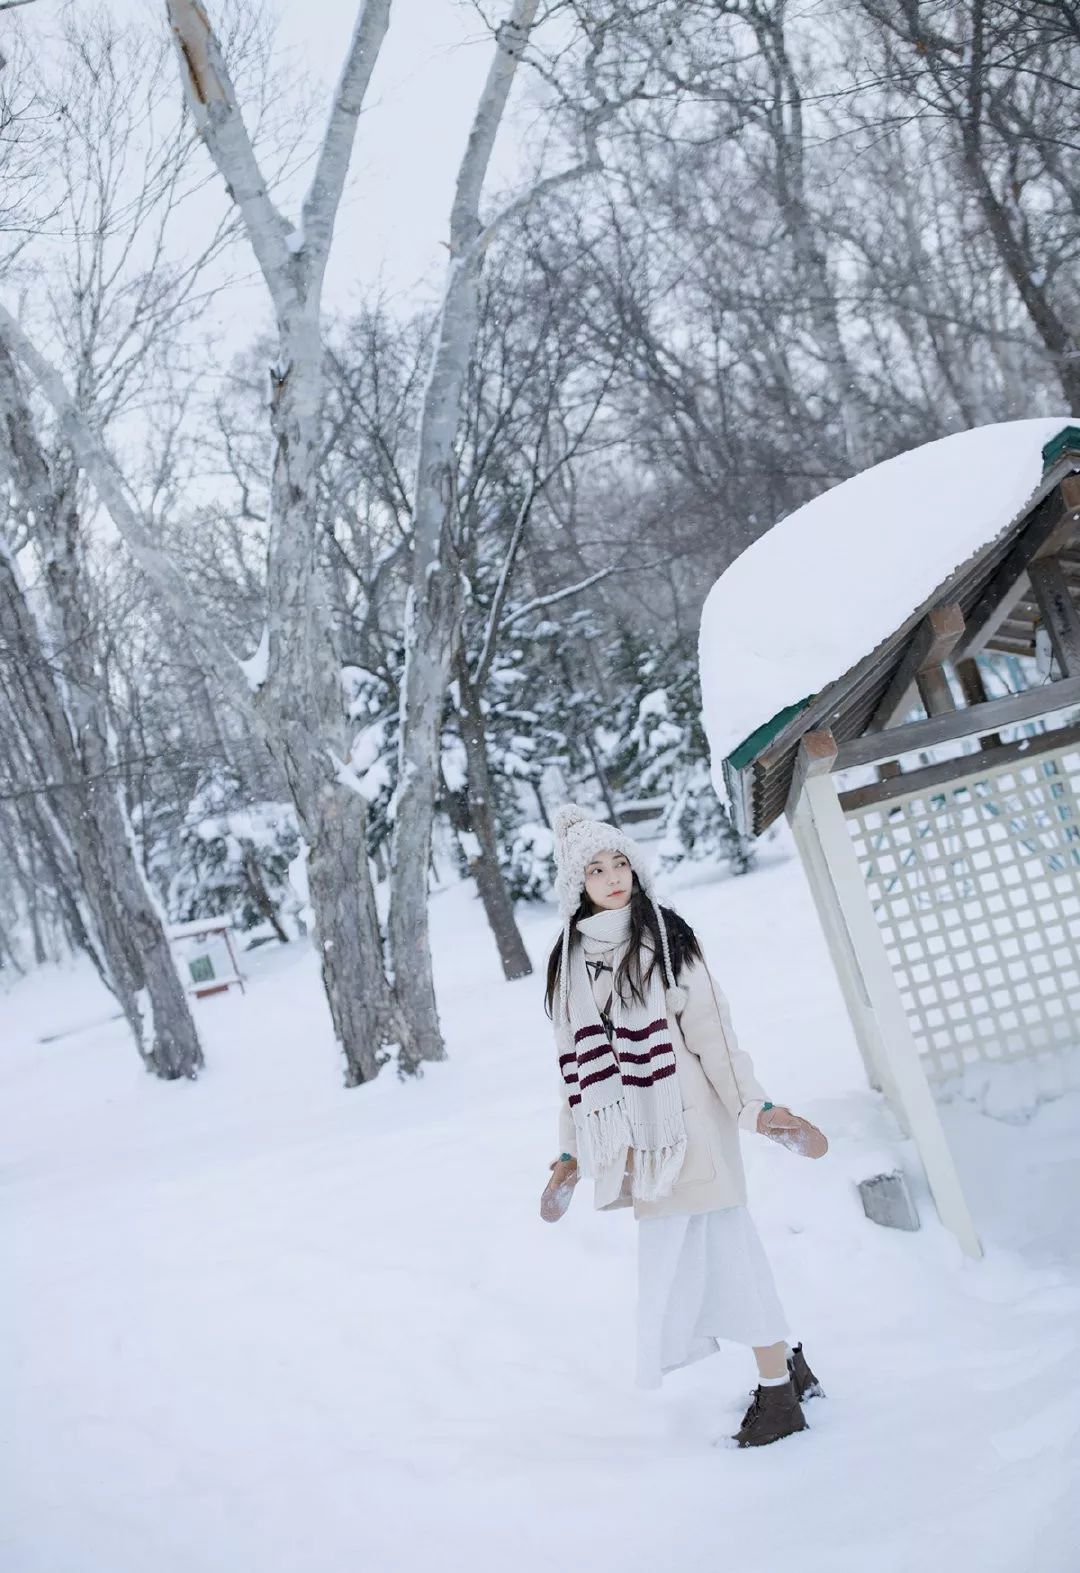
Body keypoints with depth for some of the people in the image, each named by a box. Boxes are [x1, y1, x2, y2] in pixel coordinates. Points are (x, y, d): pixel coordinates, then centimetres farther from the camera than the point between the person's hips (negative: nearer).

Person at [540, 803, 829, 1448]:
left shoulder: (665, 939, -1)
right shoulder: (569, 962, 11)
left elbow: (711, 1029, -5)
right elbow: (578, 1061, 14)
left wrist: (754, 1104, -10)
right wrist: (572, 1150, 14)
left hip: (688, 1120, -4)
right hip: (635, 1134, 4)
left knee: (719, 1242, -4)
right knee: (676, 1253, 4)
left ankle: (779, 1392, 8)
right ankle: (785, 1365, 19)